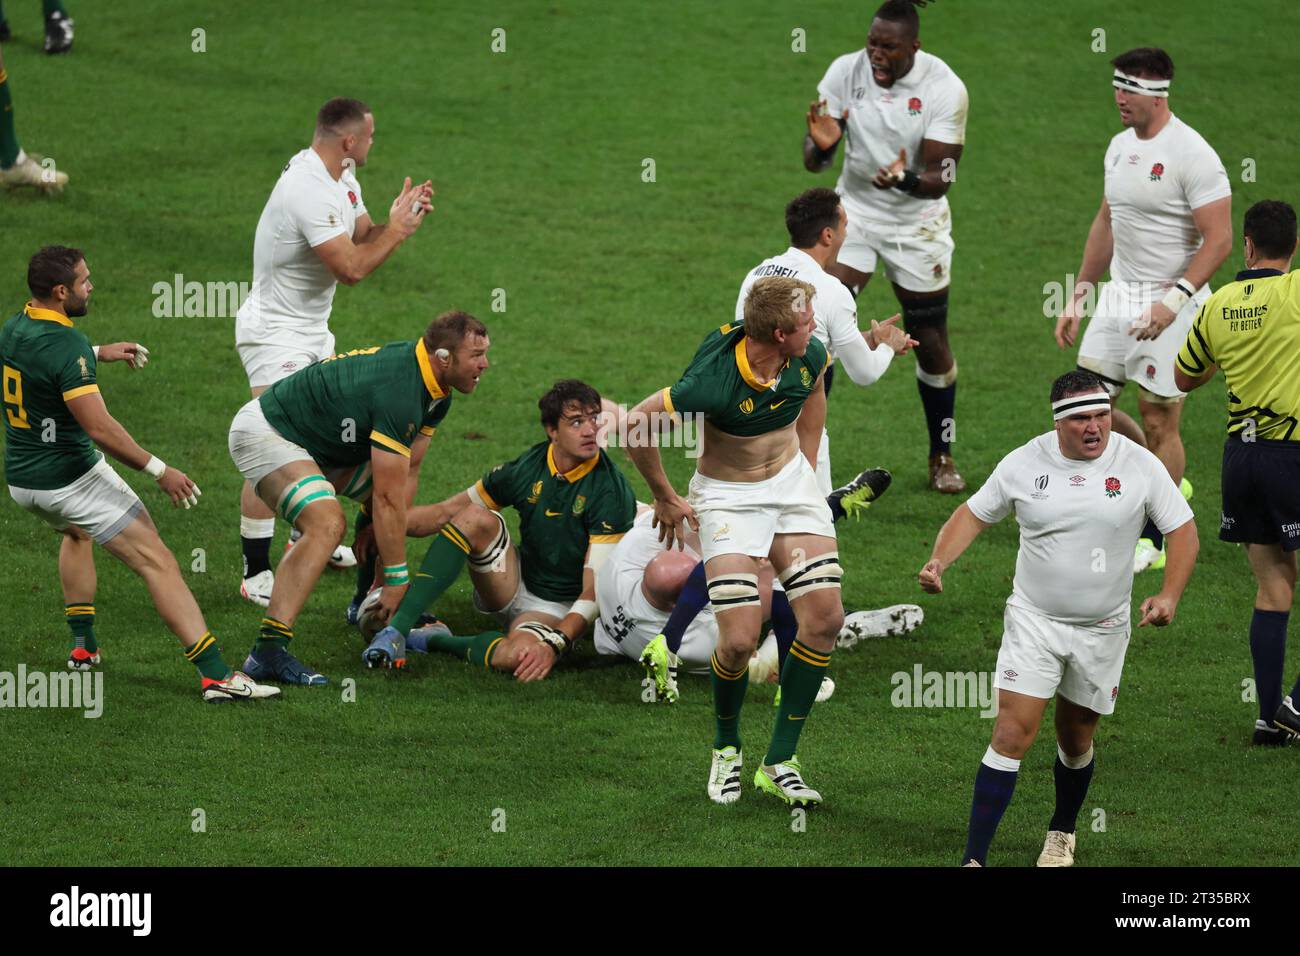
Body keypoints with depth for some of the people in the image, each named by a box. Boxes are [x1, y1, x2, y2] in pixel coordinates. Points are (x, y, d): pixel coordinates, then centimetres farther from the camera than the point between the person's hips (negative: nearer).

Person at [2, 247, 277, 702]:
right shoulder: (66, 344, -24)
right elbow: (99, 428, -28)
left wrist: (97, 353, 28)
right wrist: (160, 470, -22)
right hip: (70, 475, -8)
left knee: (77, 533, 39)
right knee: (158, 562, -7)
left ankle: (83, 645, 36)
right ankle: (215, 673, -15)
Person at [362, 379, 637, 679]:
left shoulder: (612, 491, -19)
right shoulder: (528, 468, -5)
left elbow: (595, 589, -25)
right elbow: (446, 512, 5)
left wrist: (554, 644, -39)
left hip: (561, 610, -4)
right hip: (515, 584, 4)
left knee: (517, 655, -39)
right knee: (477, 518, -23)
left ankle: (436, 640, -10)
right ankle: (397, 628, -26)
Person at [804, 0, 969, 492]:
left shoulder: (944, 88, -20)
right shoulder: (846, 72, -14)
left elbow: (941, 178, -22)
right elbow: (813, 161, -10)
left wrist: (907, 179, -44)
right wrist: (820, 145, -34)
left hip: (917, 221, -1)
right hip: (855, 212, 1)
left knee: (931, 342, 5)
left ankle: (942, 456, 24)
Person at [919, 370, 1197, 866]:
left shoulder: (1140, 465, -8)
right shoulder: (1024, 463, -7)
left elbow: (1182, 528, -1)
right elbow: (974, 514, 4)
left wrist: (1170, 594, -16)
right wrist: (939, 561, -13)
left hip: (1102, 629, 1)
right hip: (1033, 620, -1)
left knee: (1076, 740, 13)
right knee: (1013, 733, -13)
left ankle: (1062, 833, 42)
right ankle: (974, 857, -13)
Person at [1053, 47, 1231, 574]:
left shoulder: (1191, 155, -17)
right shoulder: (1120, 146, 9)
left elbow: (1218, 239, -19)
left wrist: (1173, 300, -25)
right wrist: (1078, 297, 18)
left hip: (1170, 302, -8)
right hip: (1121, 293, 8)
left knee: (1158, 422, -1)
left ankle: (1154, 541, 12)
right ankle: (1169, 484, 27)